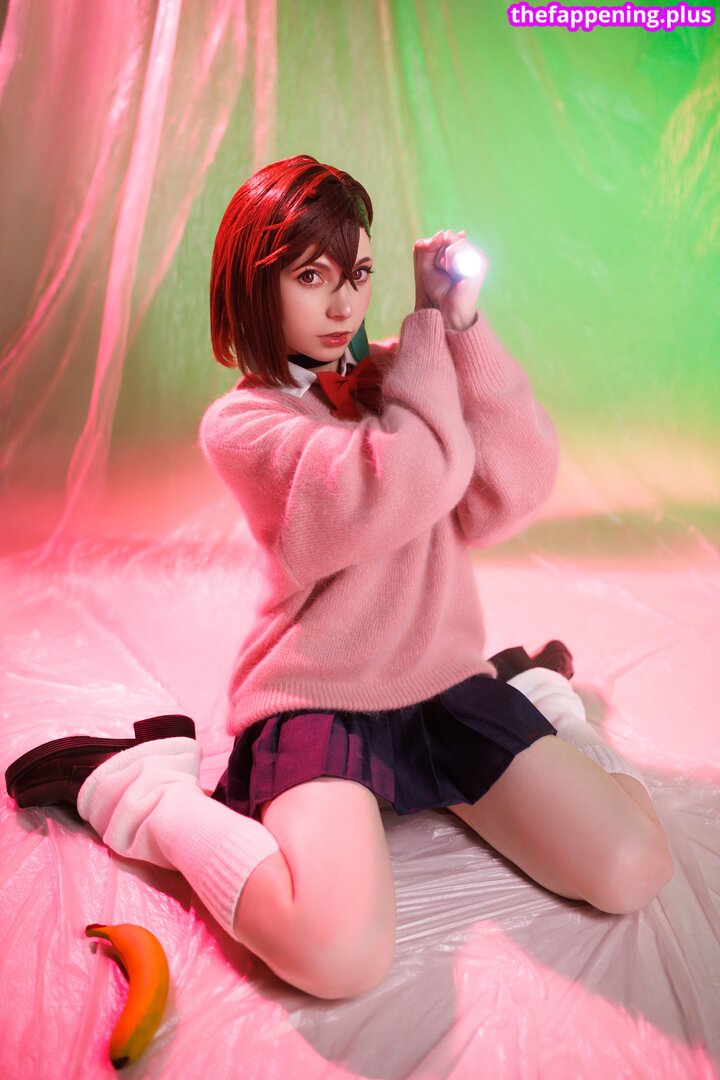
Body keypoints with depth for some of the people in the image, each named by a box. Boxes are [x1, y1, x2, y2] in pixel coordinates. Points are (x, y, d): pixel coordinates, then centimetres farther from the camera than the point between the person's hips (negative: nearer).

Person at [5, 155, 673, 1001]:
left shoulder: (392, 380, 10)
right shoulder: (242, 423, -6)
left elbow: (511, 491, -6)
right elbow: (404, 484, -24)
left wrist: (463, 330, -12)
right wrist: (430, 325, -10)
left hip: (443, 683, 5)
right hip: (317, 700, -5)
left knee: (634, 872, -6)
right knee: (339, 956, -29)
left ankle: (524, 686, 22)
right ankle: (142, 786, -4)